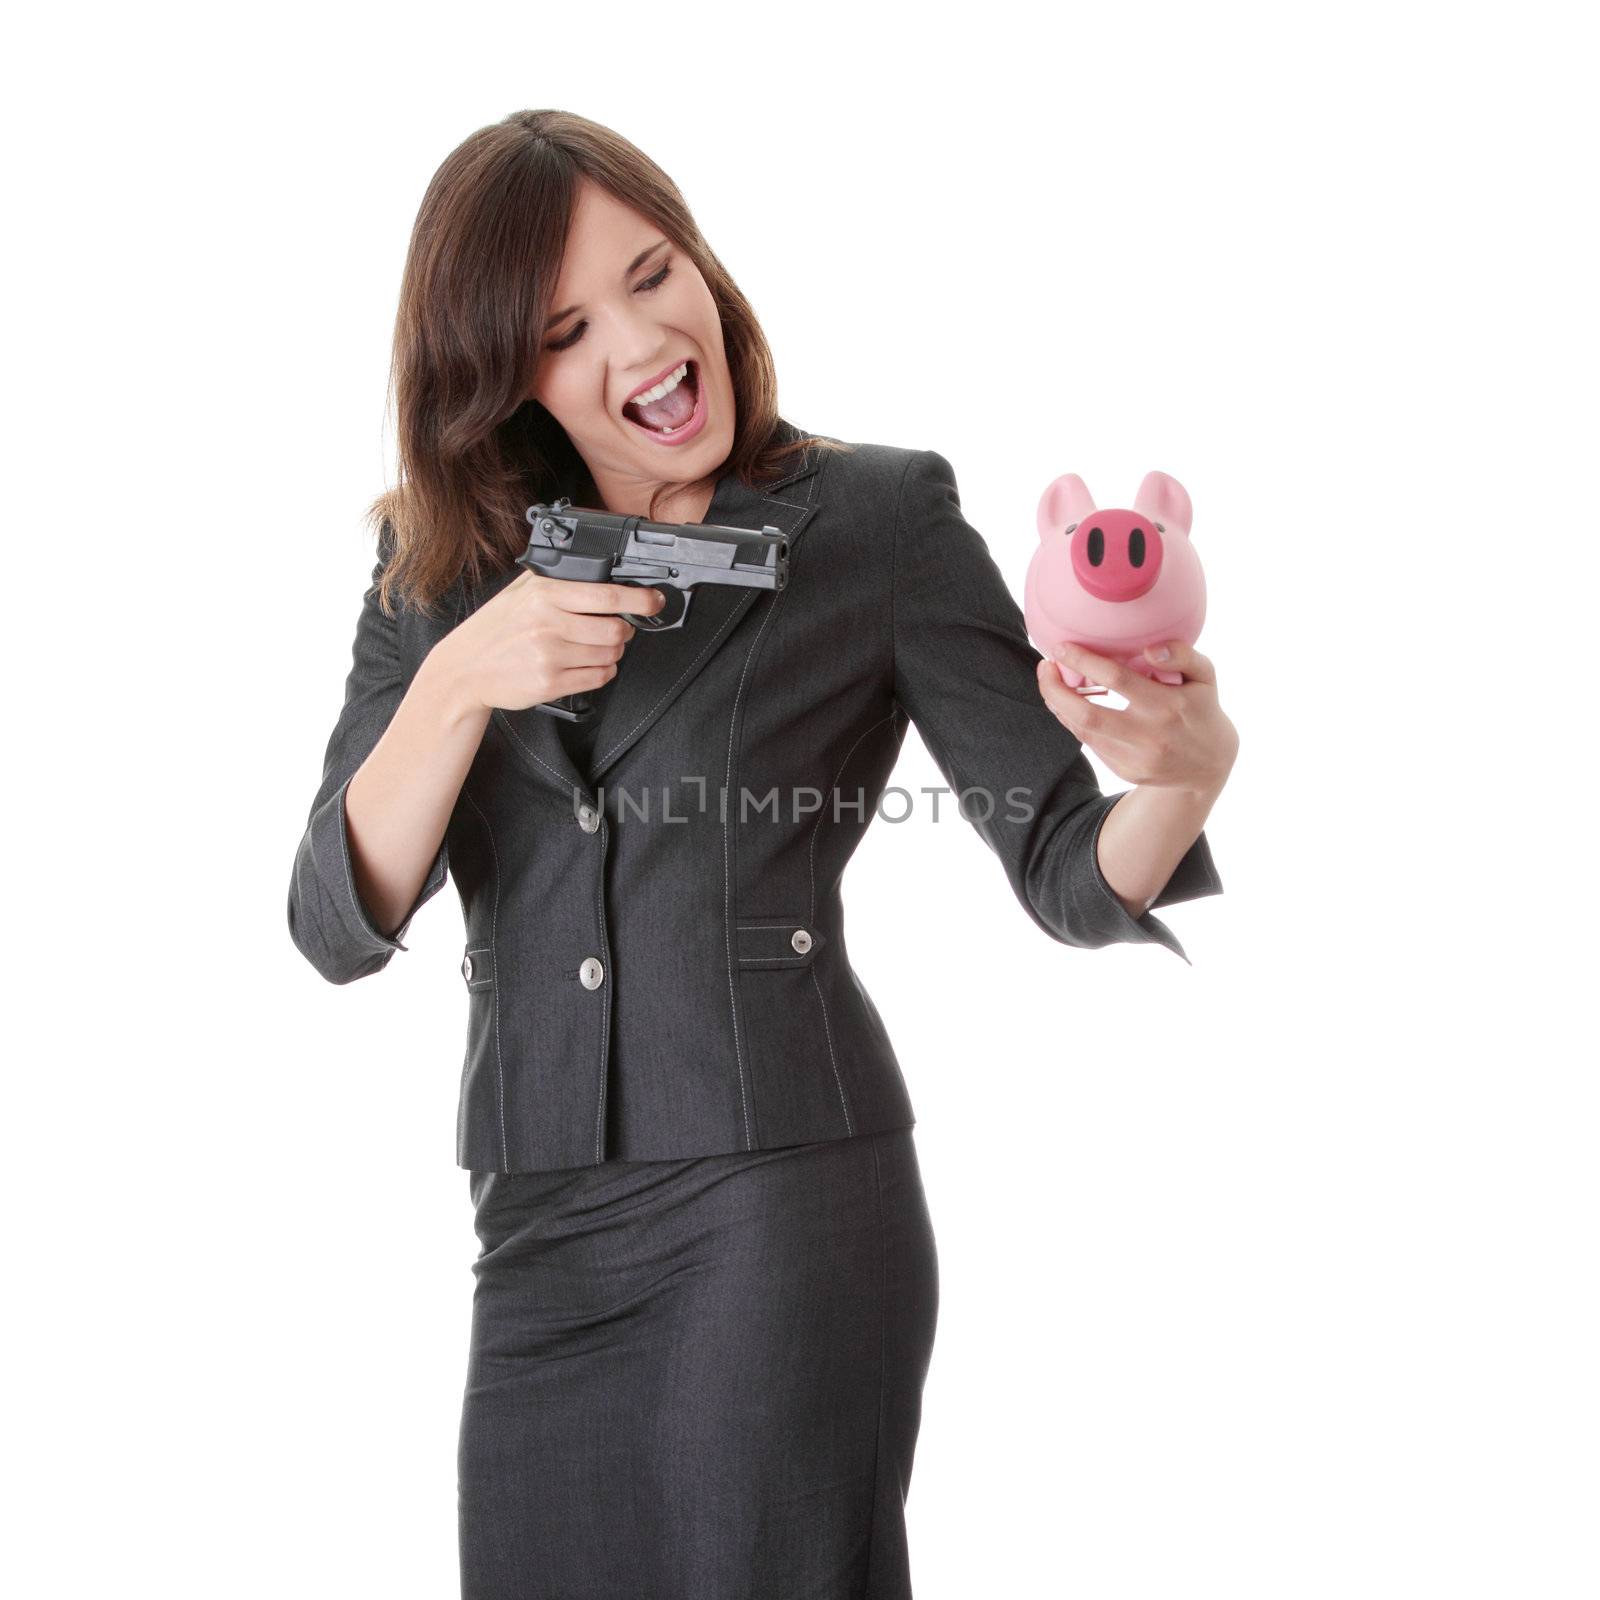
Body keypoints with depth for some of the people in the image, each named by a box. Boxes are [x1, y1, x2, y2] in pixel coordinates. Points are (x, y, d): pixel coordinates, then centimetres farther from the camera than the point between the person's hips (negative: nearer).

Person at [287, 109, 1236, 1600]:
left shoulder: (878, 517, -2)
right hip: (541, 1238, 4)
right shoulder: (440, 569, 7)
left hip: (784, 1207, -3)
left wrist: (1185, 768, -25)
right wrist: (461, 682, -15)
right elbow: (337, 927, 1)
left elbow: (1070, 870, -3)